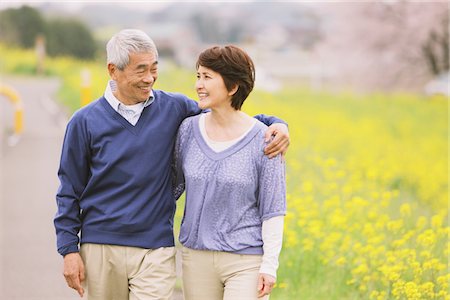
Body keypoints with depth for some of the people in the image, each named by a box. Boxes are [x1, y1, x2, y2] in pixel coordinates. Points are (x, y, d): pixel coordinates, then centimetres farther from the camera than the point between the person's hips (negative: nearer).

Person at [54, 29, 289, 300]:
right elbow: (70, 191, 4)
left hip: (155, 250, 0)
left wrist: (276, 124, -4)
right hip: (100, 249, 0)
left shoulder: (174, 109, 2)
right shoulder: (85, 123, -1)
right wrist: (69, 250, -2)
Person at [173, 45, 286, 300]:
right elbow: (175, 183, 14)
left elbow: (273, 209, -6)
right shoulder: (189, 130, 1)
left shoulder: (263, 140, -9)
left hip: (246, 261, -4)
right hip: (198, 257, 4)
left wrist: (270, 265, -10)